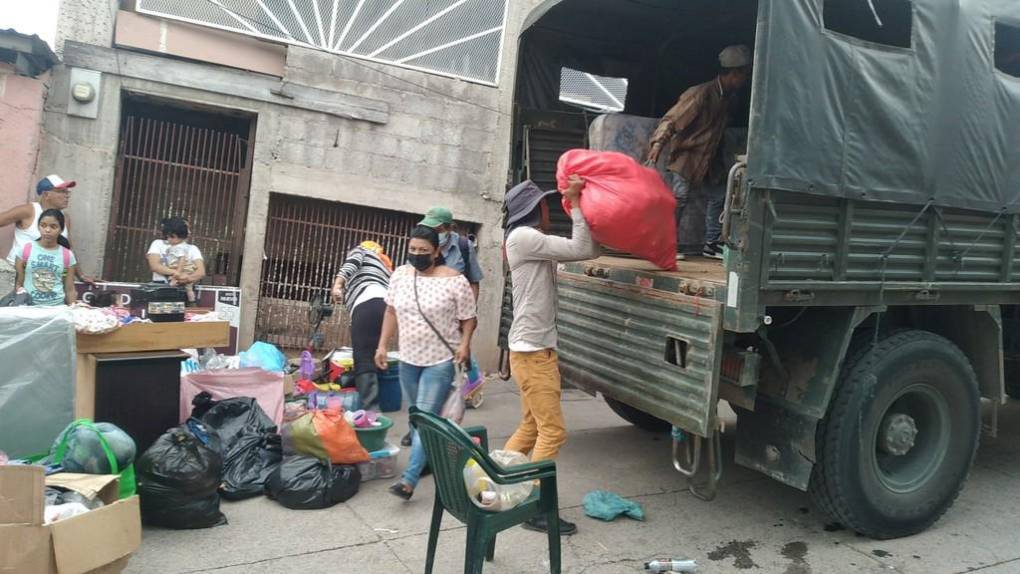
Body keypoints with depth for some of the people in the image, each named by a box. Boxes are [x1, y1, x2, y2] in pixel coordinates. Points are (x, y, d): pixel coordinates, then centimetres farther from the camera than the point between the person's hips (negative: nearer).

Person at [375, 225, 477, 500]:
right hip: (408, 358, 6)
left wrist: (464, 343, -21)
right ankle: (430, 457, 33)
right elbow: (391, 312, 11)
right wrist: (382, 345, 7)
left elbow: (468, 319, -6)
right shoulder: (399, 275, 2)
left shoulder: (455, 281, -13)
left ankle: (409, 479, -9)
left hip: (441, 361, -5)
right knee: (419, 415, 16)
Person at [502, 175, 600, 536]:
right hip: (532, 351, -10)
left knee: (531, 427, 17)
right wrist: (576, 203, -11)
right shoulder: (523, 237, -12)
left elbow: (591, 251, 15)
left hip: (537, 349, 10)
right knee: (552, 431, -7)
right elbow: (581, 250, -17)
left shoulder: (537, 243, 18)